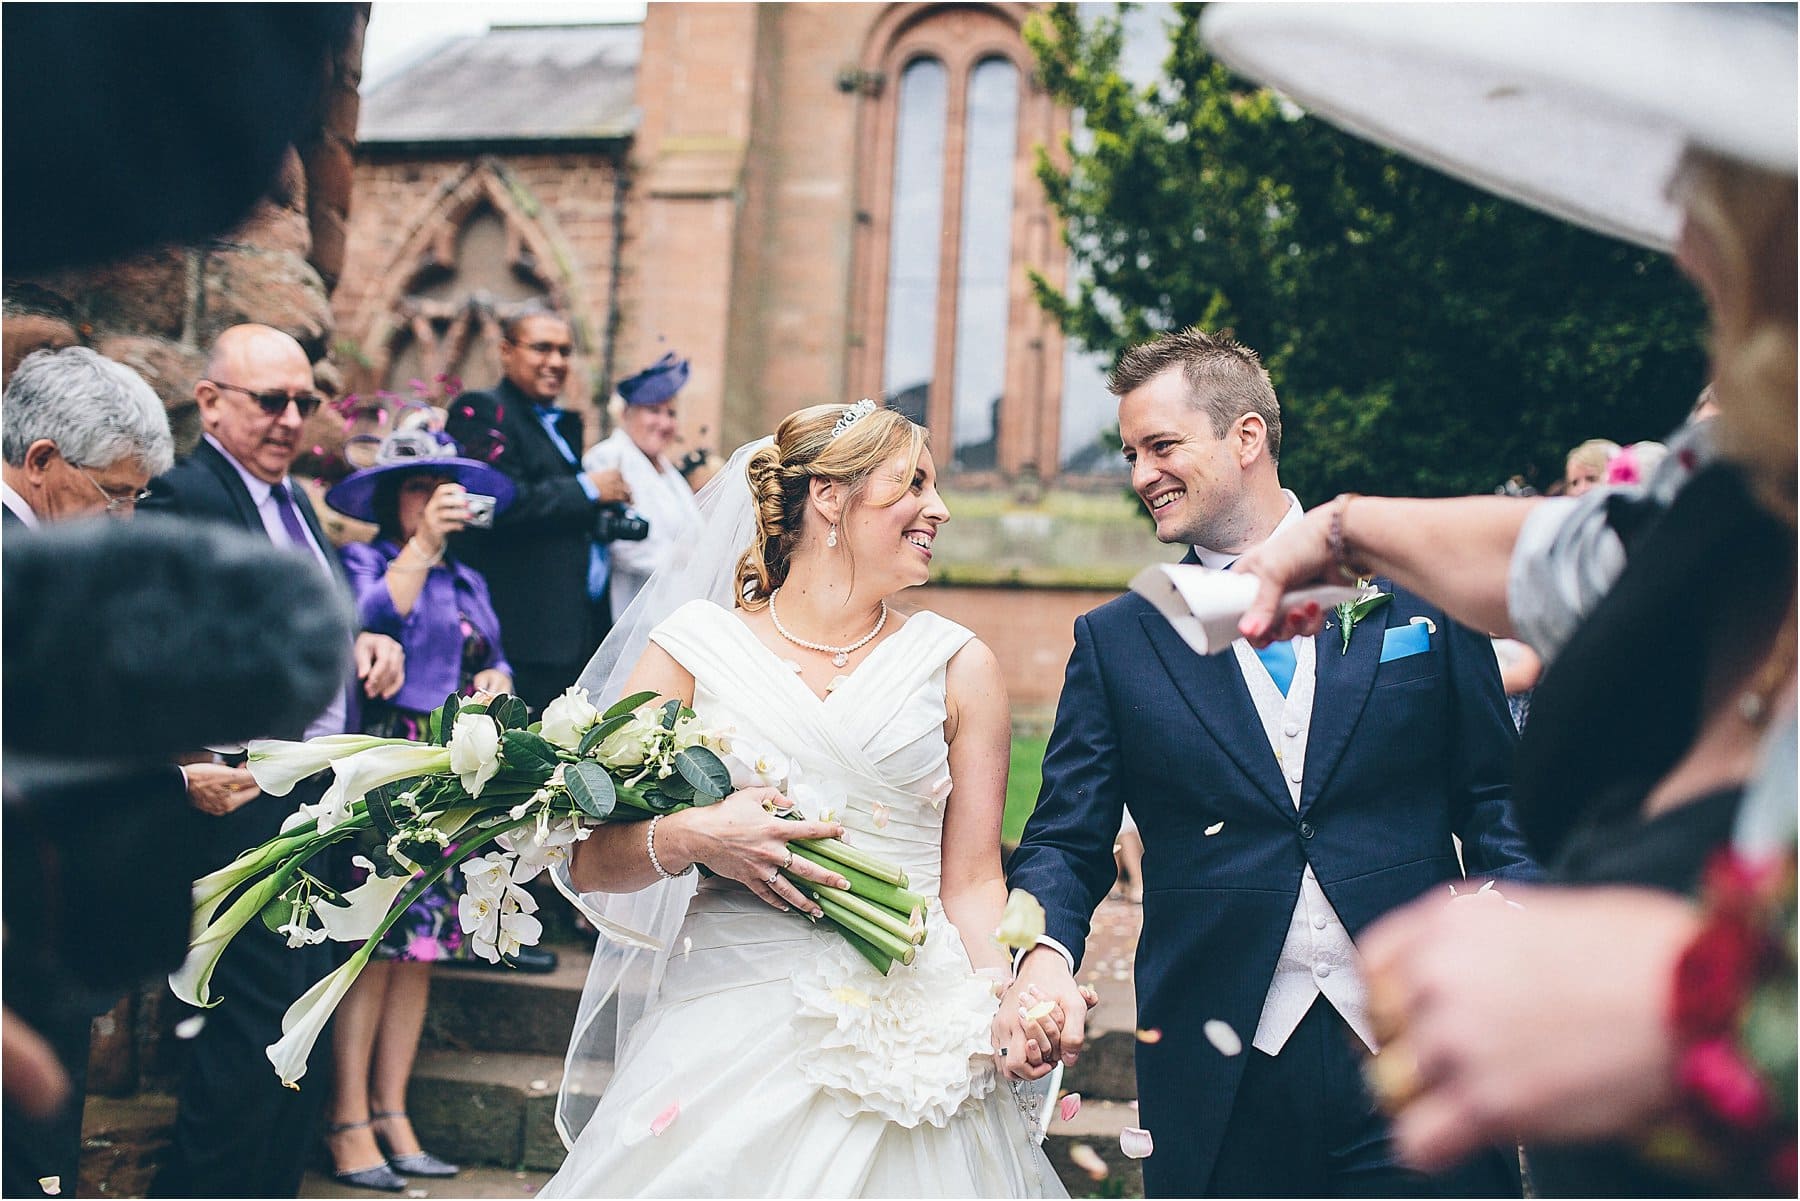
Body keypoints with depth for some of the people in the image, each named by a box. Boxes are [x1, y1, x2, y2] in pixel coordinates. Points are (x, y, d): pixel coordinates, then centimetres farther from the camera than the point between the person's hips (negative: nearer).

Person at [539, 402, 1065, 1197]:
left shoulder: (957, 666, 8)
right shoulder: (695, 646, 5)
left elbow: (971, 883, 5)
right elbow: (588, 860, 4)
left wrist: (1012, 1001, -13)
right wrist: (687, 840, -16)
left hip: (910, 1037, 1)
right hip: (731, 1033, -1)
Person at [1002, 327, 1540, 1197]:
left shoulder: (1419, 588, 5)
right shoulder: (1114, 641, 7)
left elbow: (1495, 800, 7)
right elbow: (1066, 841, 4)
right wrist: (1044, 955, -17)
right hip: (1221, 1084, 1)